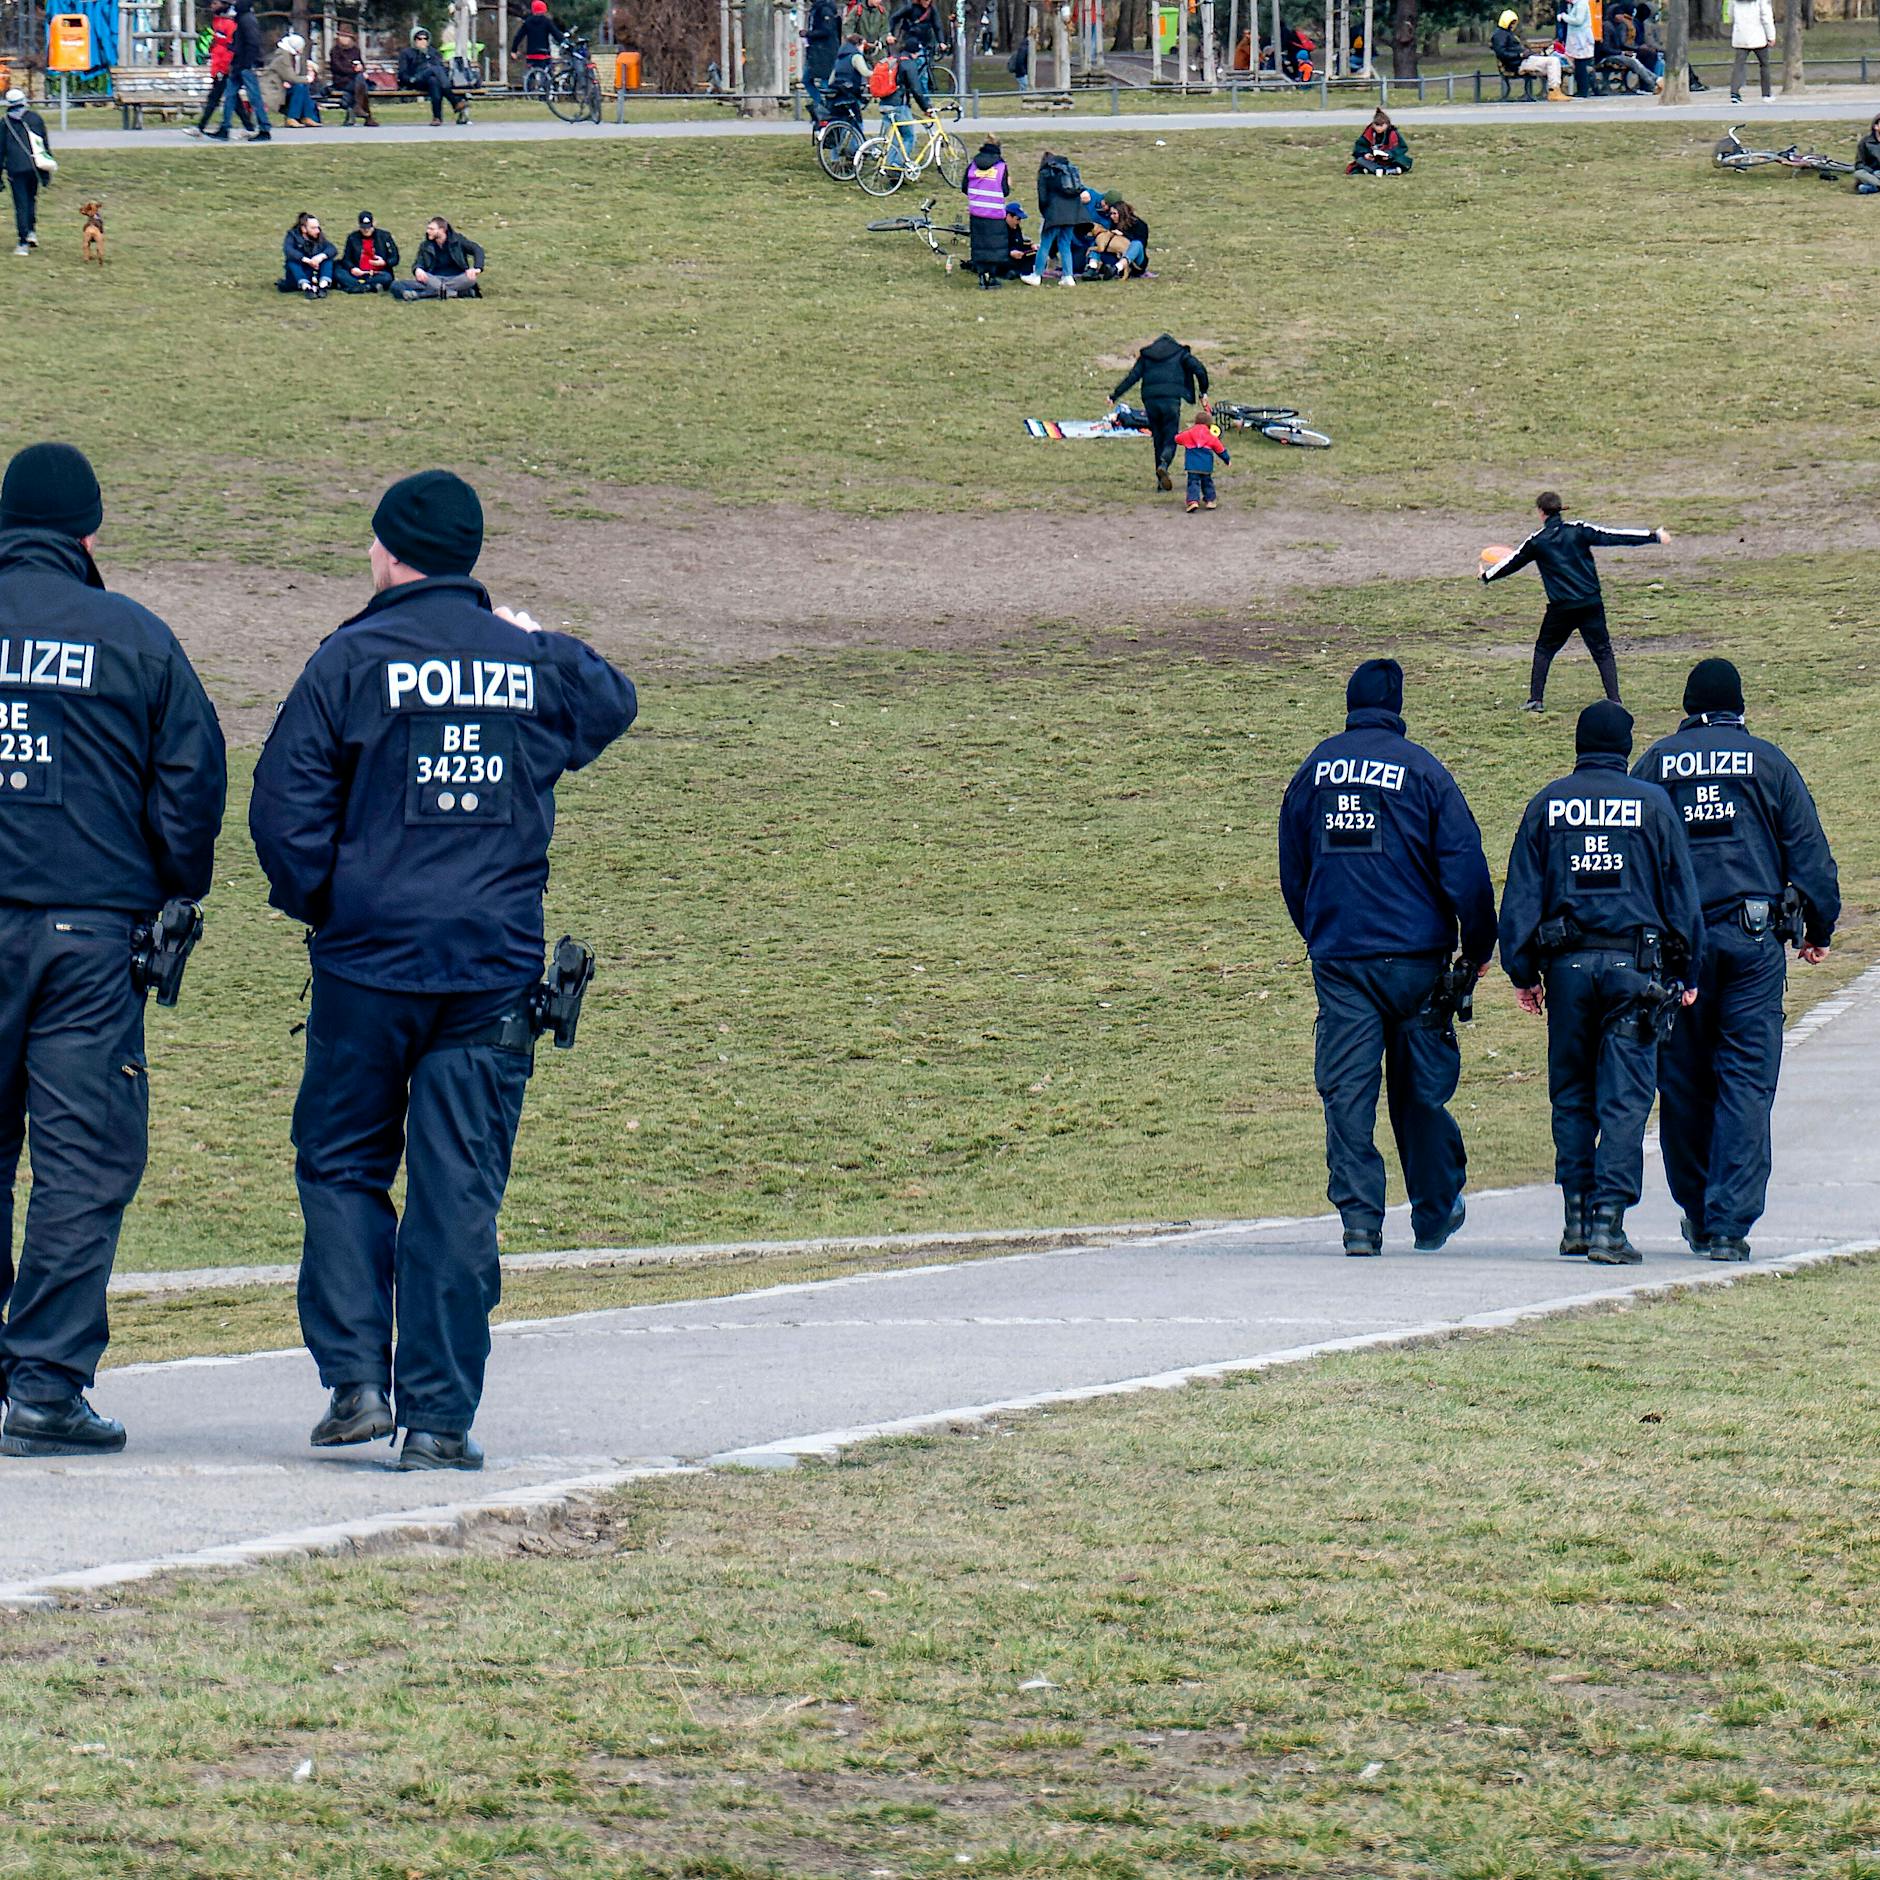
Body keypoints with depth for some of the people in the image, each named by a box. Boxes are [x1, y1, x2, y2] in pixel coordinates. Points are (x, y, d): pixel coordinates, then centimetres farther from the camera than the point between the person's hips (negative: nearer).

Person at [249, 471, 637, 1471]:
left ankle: (356, 1377, 1)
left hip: (370, 959, -2)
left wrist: (317, 902, 5)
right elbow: (612, 703, 27)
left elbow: (282, 806, -9)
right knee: (459, 1190, 3)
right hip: (496, 967, 2)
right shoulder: (538, 664, 4)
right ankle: (439, 1416, 1)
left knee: (341, 1163, 12)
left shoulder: (354, 658, -6)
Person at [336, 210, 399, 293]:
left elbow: (394, 258, 6)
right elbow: (346, 259, 8)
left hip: (377, 275, -1)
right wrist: (352, 268, -14)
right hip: (358, 273, 1)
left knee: (387, 278, -36)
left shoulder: (384, 236, 5)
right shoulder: (353, 238, 10)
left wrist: (384, 263, -16)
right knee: (338, 273, -26)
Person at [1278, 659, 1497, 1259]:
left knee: (1346, 1091, 0)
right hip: (1413, 955, -2)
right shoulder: (1420, 770, -4)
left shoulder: (1315, 769, 7)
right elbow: (1465, 866, -6)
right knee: (1421, 1087, 9)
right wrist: (1478, 948, 3)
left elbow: (1291, 869, 16)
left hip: (1335, 956, 2)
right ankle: (1434, 1213, 19)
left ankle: (1360, 1218, -8)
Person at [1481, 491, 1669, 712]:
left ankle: (1535, 699, 14)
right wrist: (1653, 536, 0)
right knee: (1602, 651, 4)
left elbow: (1513, 562, 17)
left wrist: (1487, 575, 35)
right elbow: (1615, 537, -3)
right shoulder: (1579, 531, 0)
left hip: (1561, 607, 0)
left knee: (1544, 650, 18)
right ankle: (1614, 700, -6)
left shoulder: (1536, 542, 2)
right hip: (1591, 602, 0)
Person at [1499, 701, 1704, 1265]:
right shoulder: (1652, 804, 2)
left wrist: (1522, 971, 9)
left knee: (1571, 1095, 13)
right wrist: (1686, 971, 10)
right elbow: (1681, 894, 4)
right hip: (1634, 961, -2)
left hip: (1567, 964, 2)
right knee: (1625, 1098, -2)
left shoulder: (1548, 804, 6)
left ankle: (1576, 1217, 10)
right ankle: (1608, 1222, -10)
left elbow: (1520, 894, 5)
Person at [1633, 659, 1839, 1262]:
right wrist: (1820, 928, 14)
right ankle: (1730, 1223, -10)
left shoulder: (1657, 763, 6)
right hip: (1753, 939, -1)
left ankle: (1697, 1213, 19)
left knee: (1683, 1083, 11)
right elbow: (1808, 850, 4)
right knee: (1747, 1082, -2)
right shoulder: (1768, 761, 4)